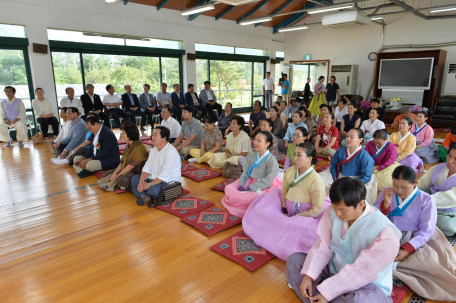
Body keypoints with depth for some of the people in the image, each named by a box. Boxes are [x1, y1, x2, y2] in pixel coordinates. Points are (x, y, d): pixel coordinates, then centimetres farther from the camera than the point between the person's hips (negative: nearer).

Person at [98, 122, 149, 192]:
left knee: (122, 179, -37)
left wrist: (118, 175, -15)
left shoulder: (139, 148, -21)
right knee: (107, 174, 11)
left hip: (137, 173, -10)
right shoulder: (128, 145, 11)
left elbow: (131, 165, -22)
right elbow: (122, 162, 10)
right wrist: (115, 173, -4)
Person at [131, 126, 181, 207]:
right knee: (134, 179, 1)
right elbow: (146, 168, 4)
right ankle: (144, 196, -19)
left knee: (153, 190, -35)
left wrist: (149, 184, -22)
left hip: (168, 182, -9)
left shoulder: (171, 152, -23)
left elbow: (164, 176, -26)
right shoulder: (153, 150, 9)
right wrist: (141, 182, -12)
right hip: (154, 178, 9)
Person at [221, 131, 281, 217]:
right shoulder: (251, 156, 5)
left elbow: (268, 181, -19)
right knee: (228, 189, -6)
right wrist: (241, 186, -15)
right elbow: (245, 173, 2)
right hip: (249, 182, 6)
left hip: (264, 187, -6)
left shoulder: (272, 161, -15)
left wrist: (250, 189, -23)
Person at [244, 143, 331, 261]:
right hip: (288, 208, 6)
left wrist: (293, 218, -16)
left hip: (307, 214, -5)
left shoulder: (316, 180, -23)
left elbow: (317, 210, -18)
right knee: (262, 211, 0)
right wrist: (284, 211, -7)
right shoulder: (290, 171, -6)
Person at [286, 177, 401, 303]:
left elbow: (363, 271, -27)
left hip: (367, 285, -5)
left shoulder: (385, 234, -27)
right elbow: (322, 245, -8)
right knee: (294, 259, -1)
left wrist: (326, 292, -26)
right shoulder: (332, 212, -12)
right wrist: (308, 276, -18)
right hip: (334, 271, 6)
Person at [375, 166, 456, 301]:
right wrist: (386, 204, -17)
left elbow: (426, 231, -11)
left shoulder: (426, 200, -5)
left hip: (416, 240, 0)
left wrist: (406, 250, -23)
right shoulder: (386, 193, 2)